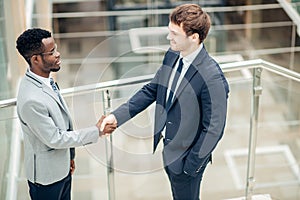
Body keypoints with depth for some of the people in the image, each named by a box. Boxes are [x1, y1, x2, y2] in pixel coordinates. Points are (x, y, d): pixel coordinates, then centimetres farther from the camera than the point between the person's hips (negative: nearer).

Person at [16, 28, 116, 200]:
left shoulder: (44, 81, -3)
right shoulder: (31, 100, -32)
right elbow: (54, 138, -23)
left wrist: (69, 156, 18)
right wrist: (97, 131, -18)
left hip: (62, 167, 8)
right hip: (46, 174, -8)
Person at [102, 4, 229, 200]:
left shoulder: (212, 78, -30)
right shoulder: (172, 55, -7)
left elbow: (213, 129, -24)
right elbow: (151, 90, 5)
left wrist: (192, 165, -17)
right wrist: (118, 115, -4)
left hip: (186, 154, -7)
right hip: (168, 146, 7)